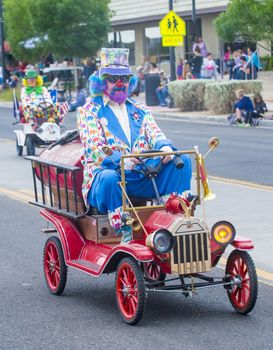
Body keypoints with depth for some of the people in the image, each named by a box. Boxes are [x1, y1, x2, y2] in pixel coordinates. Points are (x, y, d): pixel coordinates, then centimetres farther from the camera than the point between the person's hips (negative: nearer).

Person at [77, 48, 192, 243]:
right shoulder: (89, 111, 7)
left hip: (144, 179, 5)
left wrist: (165, 146, -19)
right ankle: (124, 232, -35)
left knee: (183, 160, -16)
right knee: (108, 178, -41)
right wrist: (119, 160, -29)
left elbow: (154, 134, 8)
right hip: (108, 171, -4)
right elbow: (93, 148, -8)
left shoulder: (140, 110, 23)